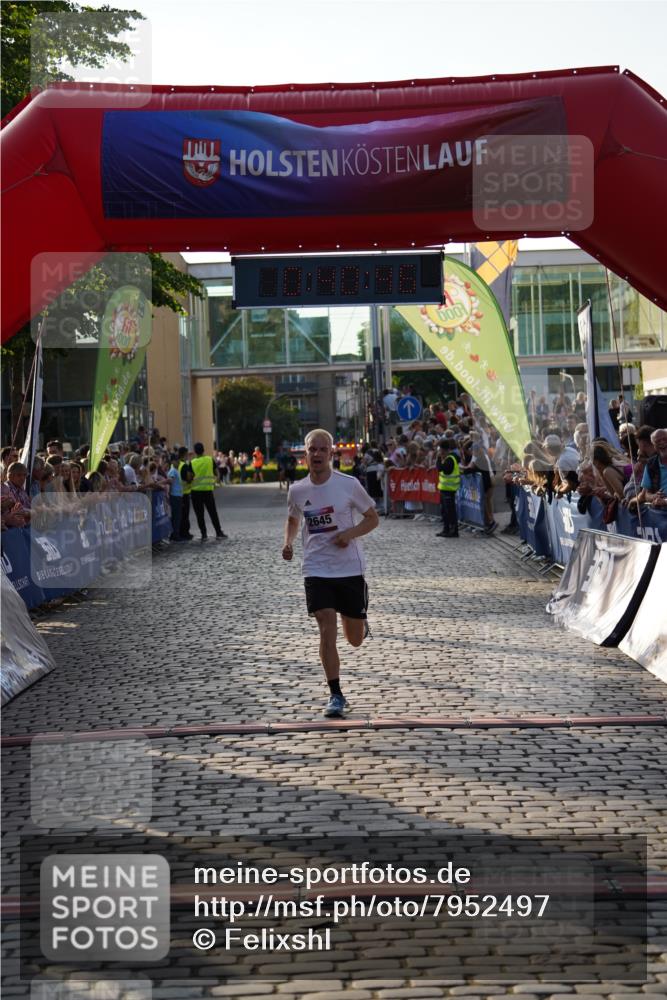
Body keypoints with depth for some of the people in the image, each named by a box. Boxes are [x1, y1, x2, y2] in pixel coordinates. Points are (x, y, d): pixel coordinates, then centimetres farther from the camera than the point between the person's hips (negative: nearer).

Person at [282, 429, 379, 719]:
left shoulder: (349, 485, -7)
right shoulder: (297, 490, 1)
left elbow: (373, 519, 2)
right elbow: (292, 519, 21)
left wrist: (351, 533, -16)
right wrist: (288, 542, 1)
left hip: (351, 568, -1)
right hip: (316, 570, 1)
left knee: (355, 640, 8)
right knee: (327, 629, -14)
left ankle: (358, 622, 46)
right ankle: (335, 695, -5)